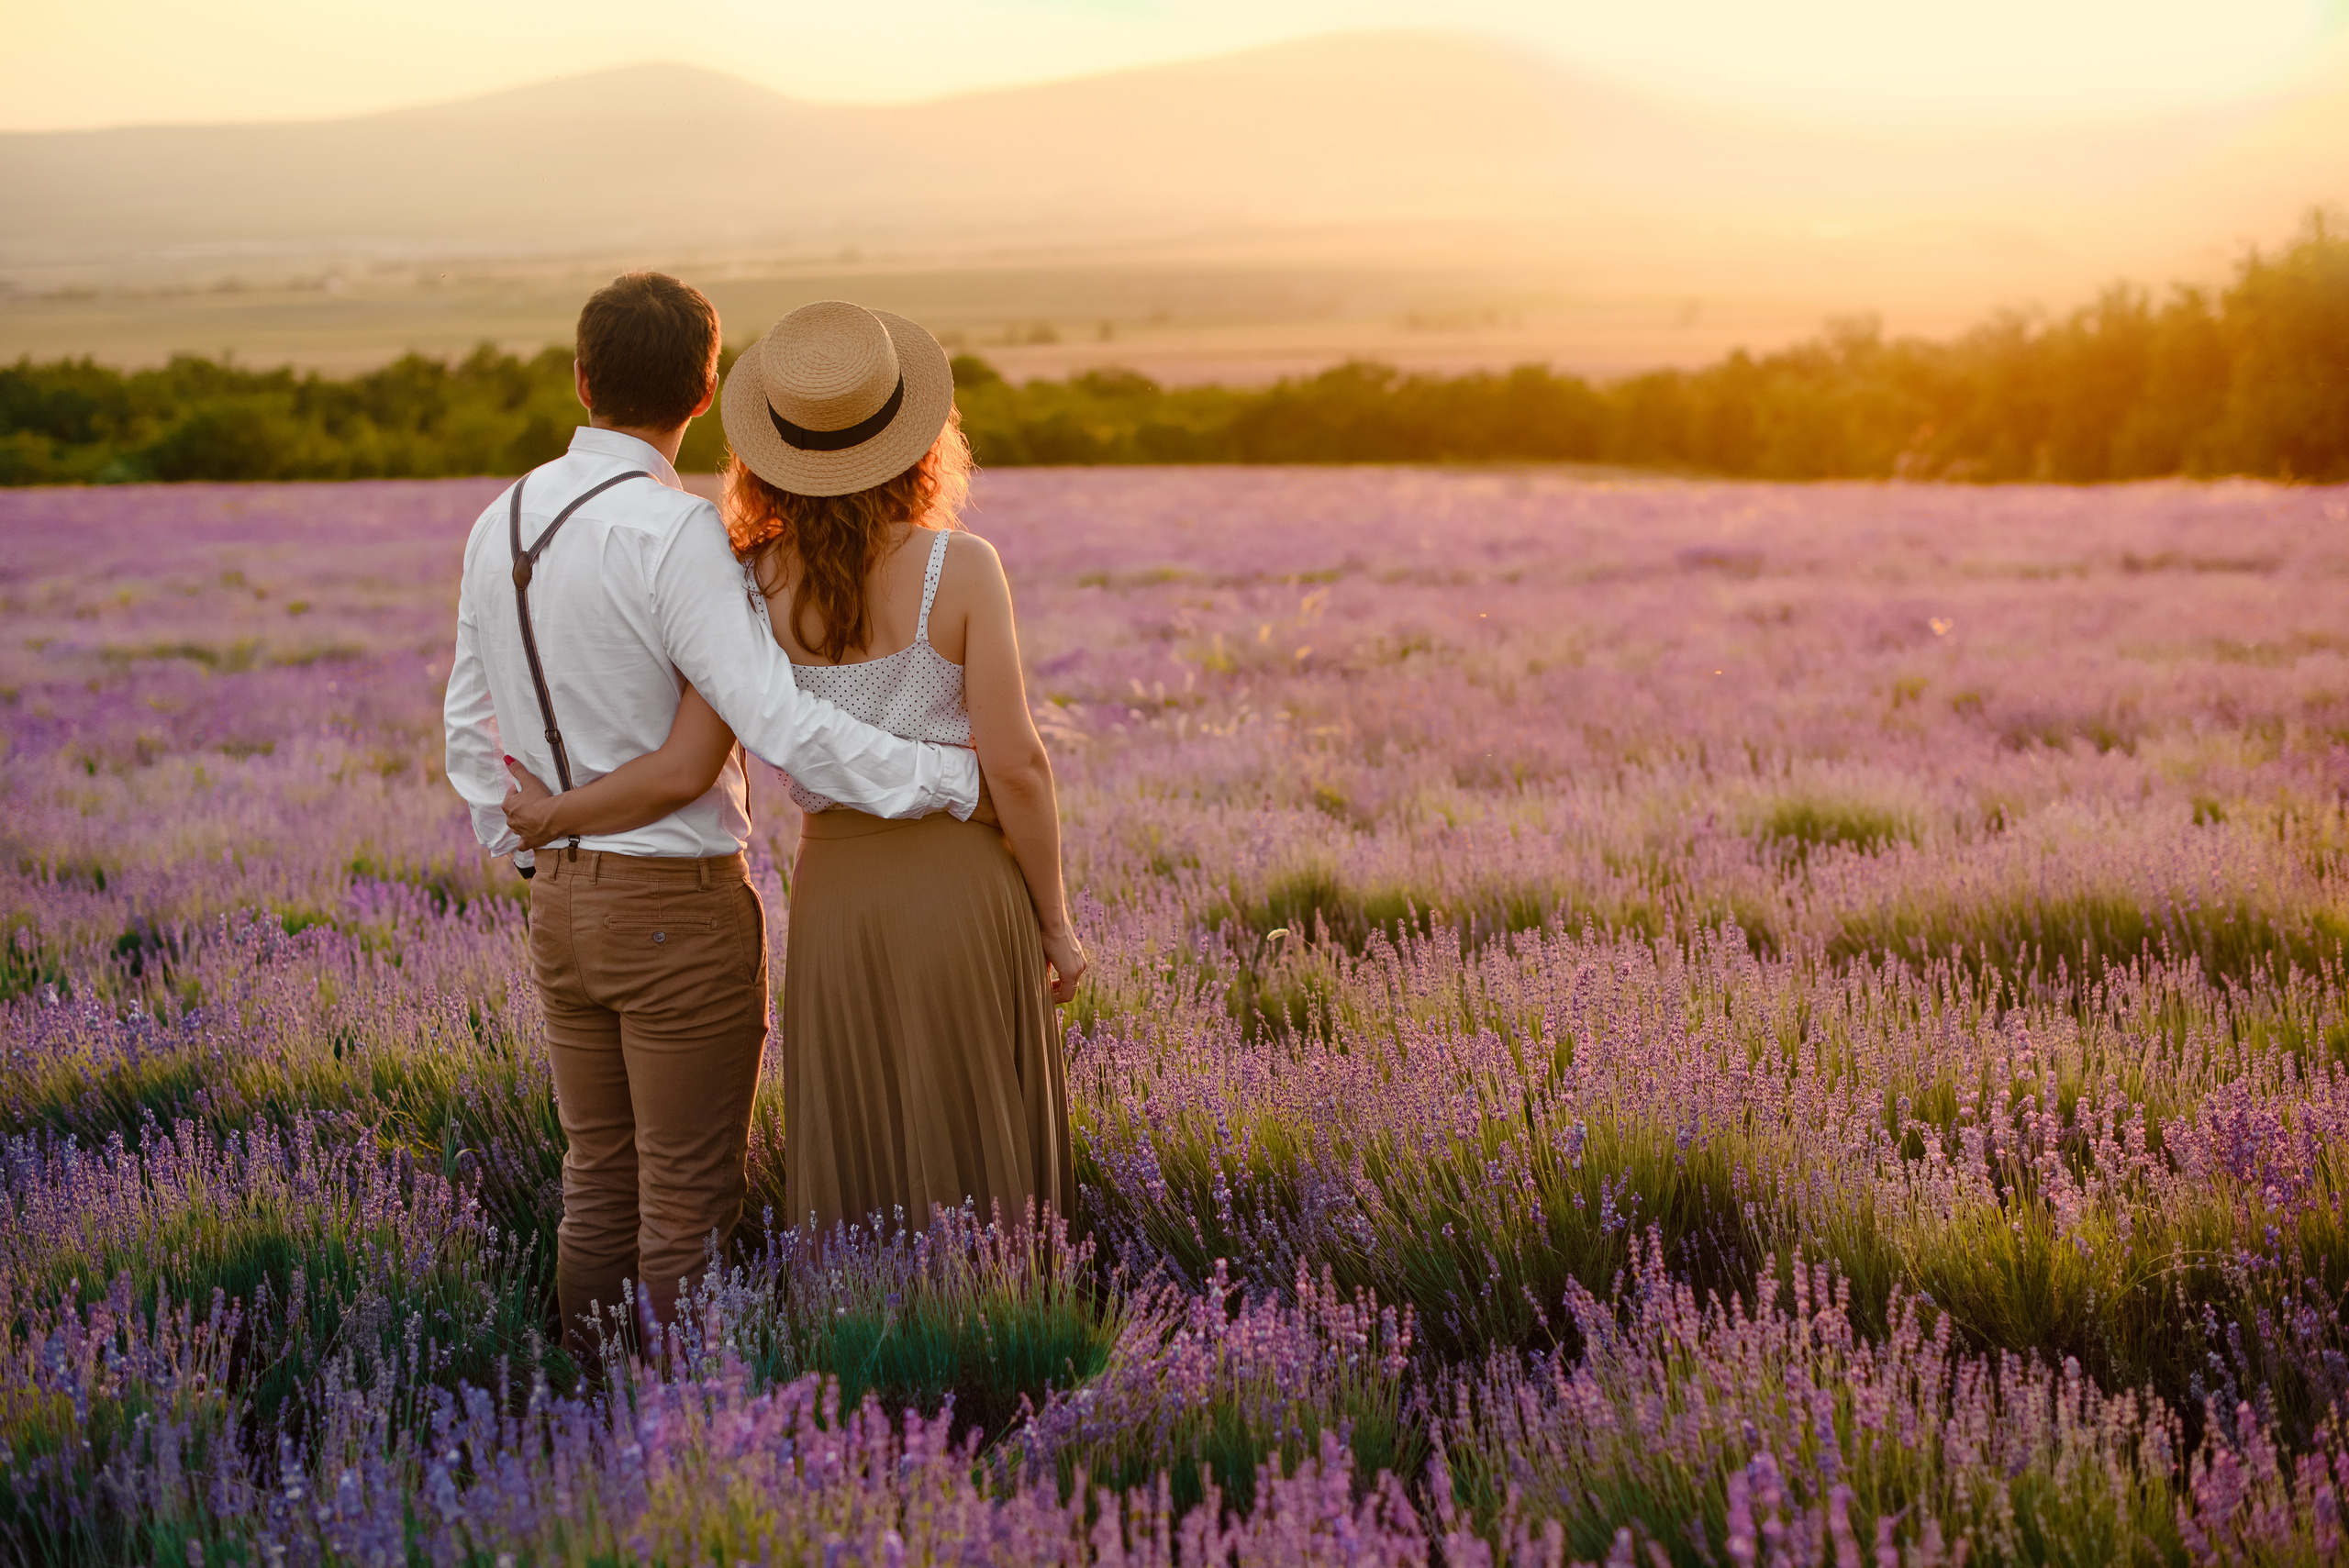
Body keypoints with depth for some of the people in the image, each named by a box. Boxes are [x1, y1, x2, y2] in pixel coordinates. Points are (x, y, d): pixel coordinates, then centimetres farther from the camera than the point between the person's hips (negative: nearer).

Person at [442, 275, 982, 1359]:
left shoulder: (501, 524, 5)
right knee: (689, 1203, 2)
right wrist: (960, 779, -21)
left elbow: (472, 728, 14)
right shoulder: (671, 532, -19)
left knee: (599, 1184, 16)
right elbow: (778, 725, -27)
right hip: (682, 904, -7)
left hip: (564, 903, 7)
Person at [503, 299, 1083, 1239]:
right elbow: (1015, 764, -13)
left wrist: (556, 816, 6)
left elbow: (684, 770, -11)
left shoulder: (757, 588, -6)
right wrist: (1056, 923, -2)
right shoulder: (962, 569, -13)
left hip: (837, 895, 3)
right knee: (975, 1172, 7)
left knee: (862, 1179, 13)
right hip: (961, 883, -2)